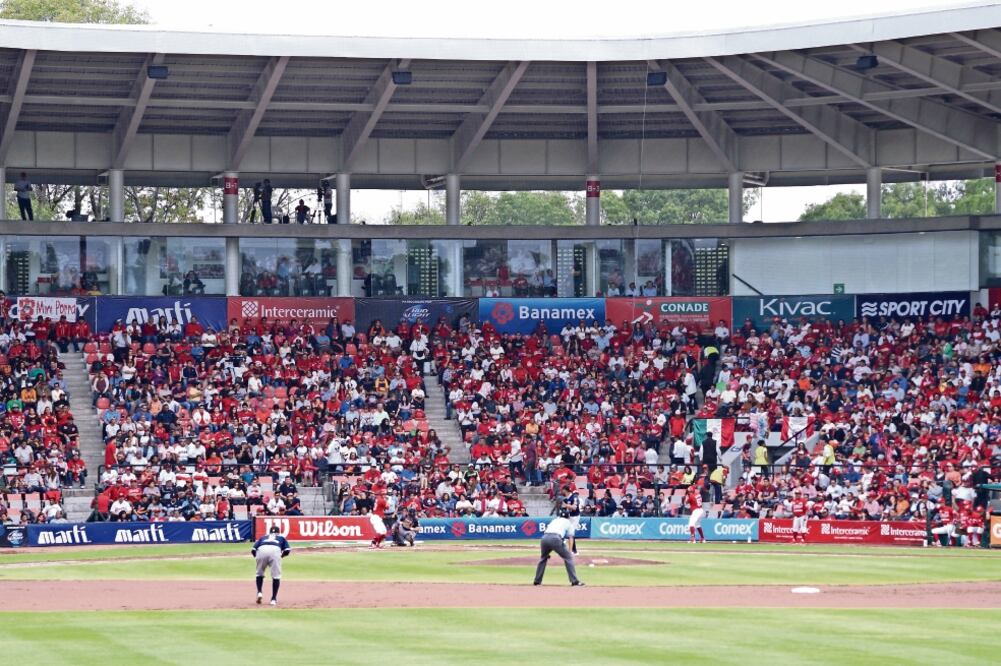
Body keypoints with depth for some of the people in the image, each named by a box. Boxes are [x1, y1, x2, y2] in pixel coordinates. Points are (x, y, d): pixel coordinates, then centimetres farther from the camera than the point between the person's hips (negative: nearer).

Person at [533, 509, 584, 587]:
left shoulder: (554, 520, 36)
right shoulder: (567, 521, 26)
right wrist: (570, 551, 23)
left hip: (544, 537, 4)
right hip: (555, 538, -4)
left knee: (543, 558, 28)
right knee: (568, 557, 6)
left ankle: (537, 581, 27)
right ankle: (575, 581, -3)